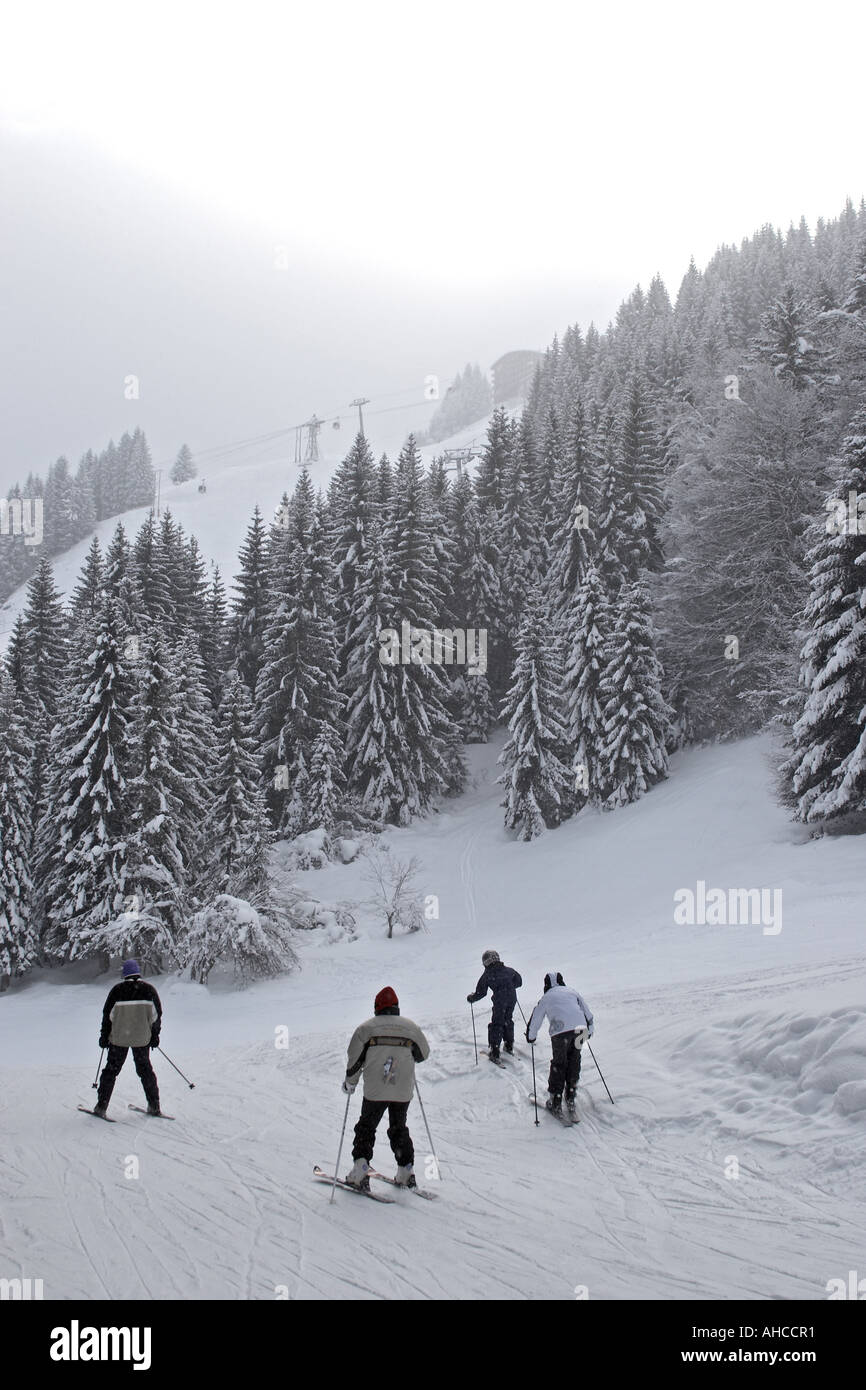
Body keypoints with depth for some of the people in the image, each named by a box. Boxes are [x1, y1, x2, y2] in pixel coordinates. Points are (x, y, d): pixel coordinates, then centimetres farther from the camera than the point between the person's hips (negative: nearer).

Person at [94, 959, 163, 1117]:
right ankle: (154, 1106, 12)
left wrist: (104, 1036, 6)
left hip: (119, 1038, -2)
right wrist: (155, 1035, 12)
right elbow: (156, 1014, 2)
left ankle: (101, 1106, 6)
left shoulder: (118, 990, -7)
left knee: (111, 1070, 8)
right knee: (145, 1069, 14)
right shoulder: (148, 989, -1)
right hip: (142, 1039, 2)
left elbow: (108, 1014, -4)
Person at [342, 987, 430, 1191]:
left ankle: (360, 1170, -2)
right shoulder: (410, 1027, 7)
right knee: (399, 1128, 19)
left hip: (374, 1091, -2)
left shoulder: (367, 1028, 0)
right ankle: (406, 1172, 13)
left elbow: (355, 1058, -2)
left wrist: (350, 1082, 13)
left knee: (366, 1128, 11)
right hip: (403, 1092, 2)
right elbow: (424, 1054, 17)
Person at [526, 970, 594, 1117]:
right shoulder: (572, 992, 22)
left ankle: (556, 1102, 8)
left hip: (560, 1032, -3)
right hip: (580, 1028, 3)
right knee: (574, 1061, 18)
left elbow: (535, 1020, 19)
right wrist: (589, 1030, 39)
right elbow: (587, 1012, 27)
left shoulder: (546, 997, 15)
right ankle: (570, 1098, 19)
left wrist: (530, 1037, 33)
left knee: (559, 1064, 8)